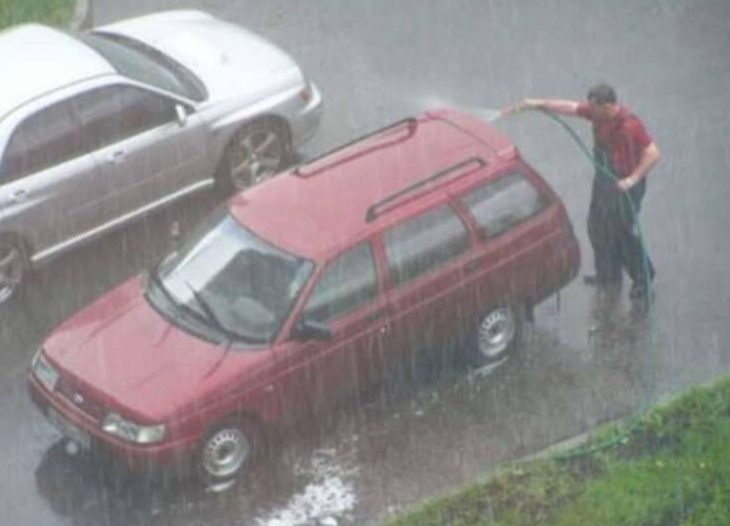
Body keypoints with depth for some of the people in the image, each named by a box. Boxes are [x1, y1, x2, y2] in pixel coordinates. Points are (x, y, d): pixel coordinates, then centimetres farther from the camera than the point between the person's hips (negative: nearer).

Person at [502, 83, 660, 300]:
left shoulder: (629, 126, -32)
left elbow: (653, 154, -30)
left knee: (625, 232, 6)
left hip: (623, 185, -9)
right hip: (604, 179, 9)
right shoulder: (597, 113, -8)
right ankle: (608, 274, 41)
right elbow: (569, 107, 2)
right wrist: (538, 103, -2)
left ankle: (643, 279, 28)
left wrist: (632, 179, -31)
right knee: (598, 226, 21)